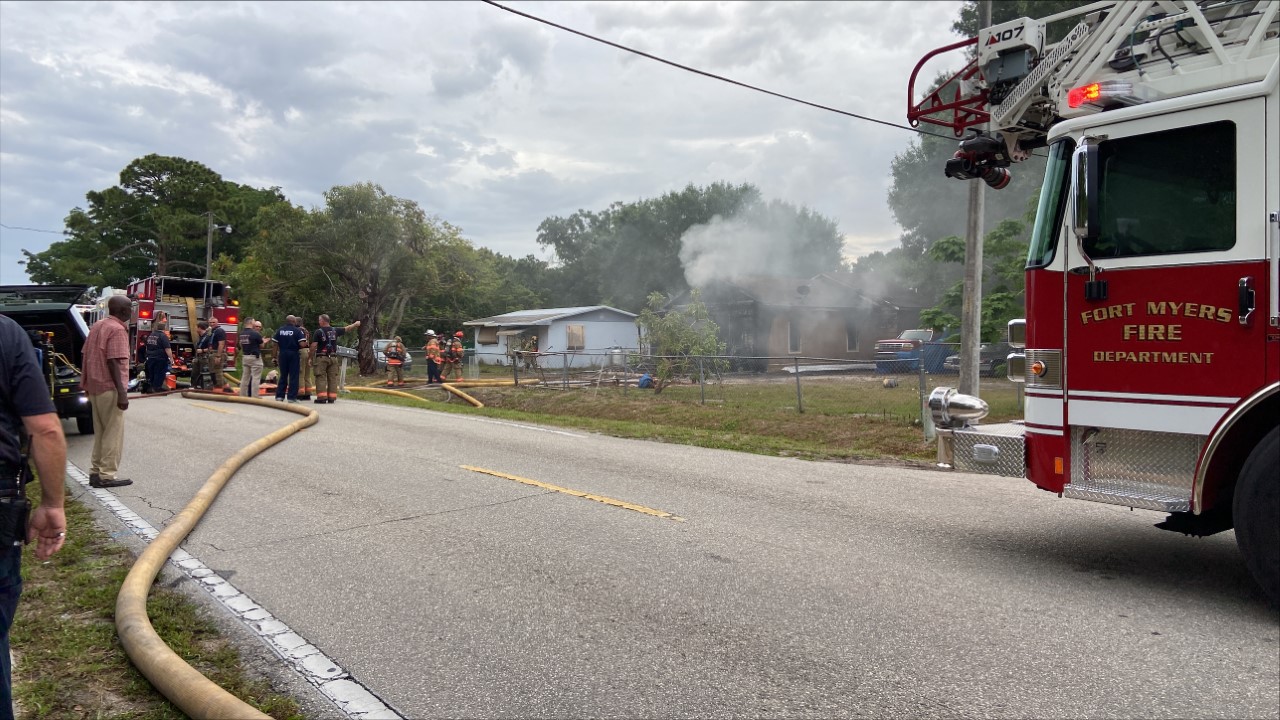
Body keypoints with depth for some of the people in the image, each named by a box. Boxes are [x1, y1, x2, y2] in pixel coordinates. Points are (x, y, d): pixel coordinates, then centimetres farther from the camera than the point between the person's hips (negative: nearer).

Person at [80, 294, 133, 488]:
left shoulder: (97, 326, 14)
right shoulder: (117, 329, -14)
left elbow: (89, 356, 17)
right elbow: (113, 362, -21)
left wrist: (88, 386, 23)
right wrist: (122, 392, -23)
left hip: (96, 386, 9)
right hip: (109, 388, -9)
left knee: (101, 432, 15)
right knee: (113, 433, -3)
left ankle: (96, 472, 16)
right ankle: (107, 476, -1)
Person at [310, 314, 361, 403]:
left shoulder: (318, 332, -6)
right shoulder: (335, 330, 5)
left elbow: (313, 346, -11)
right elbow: (347, 329, 19)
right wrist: (355, 324, 38)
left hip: (322, 357, -4)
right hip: (333, 357, 4)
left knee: (321, 378, -2)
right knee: (332, 378, 7)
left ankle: (322, 397, -8)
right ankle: (332, 398, 7)